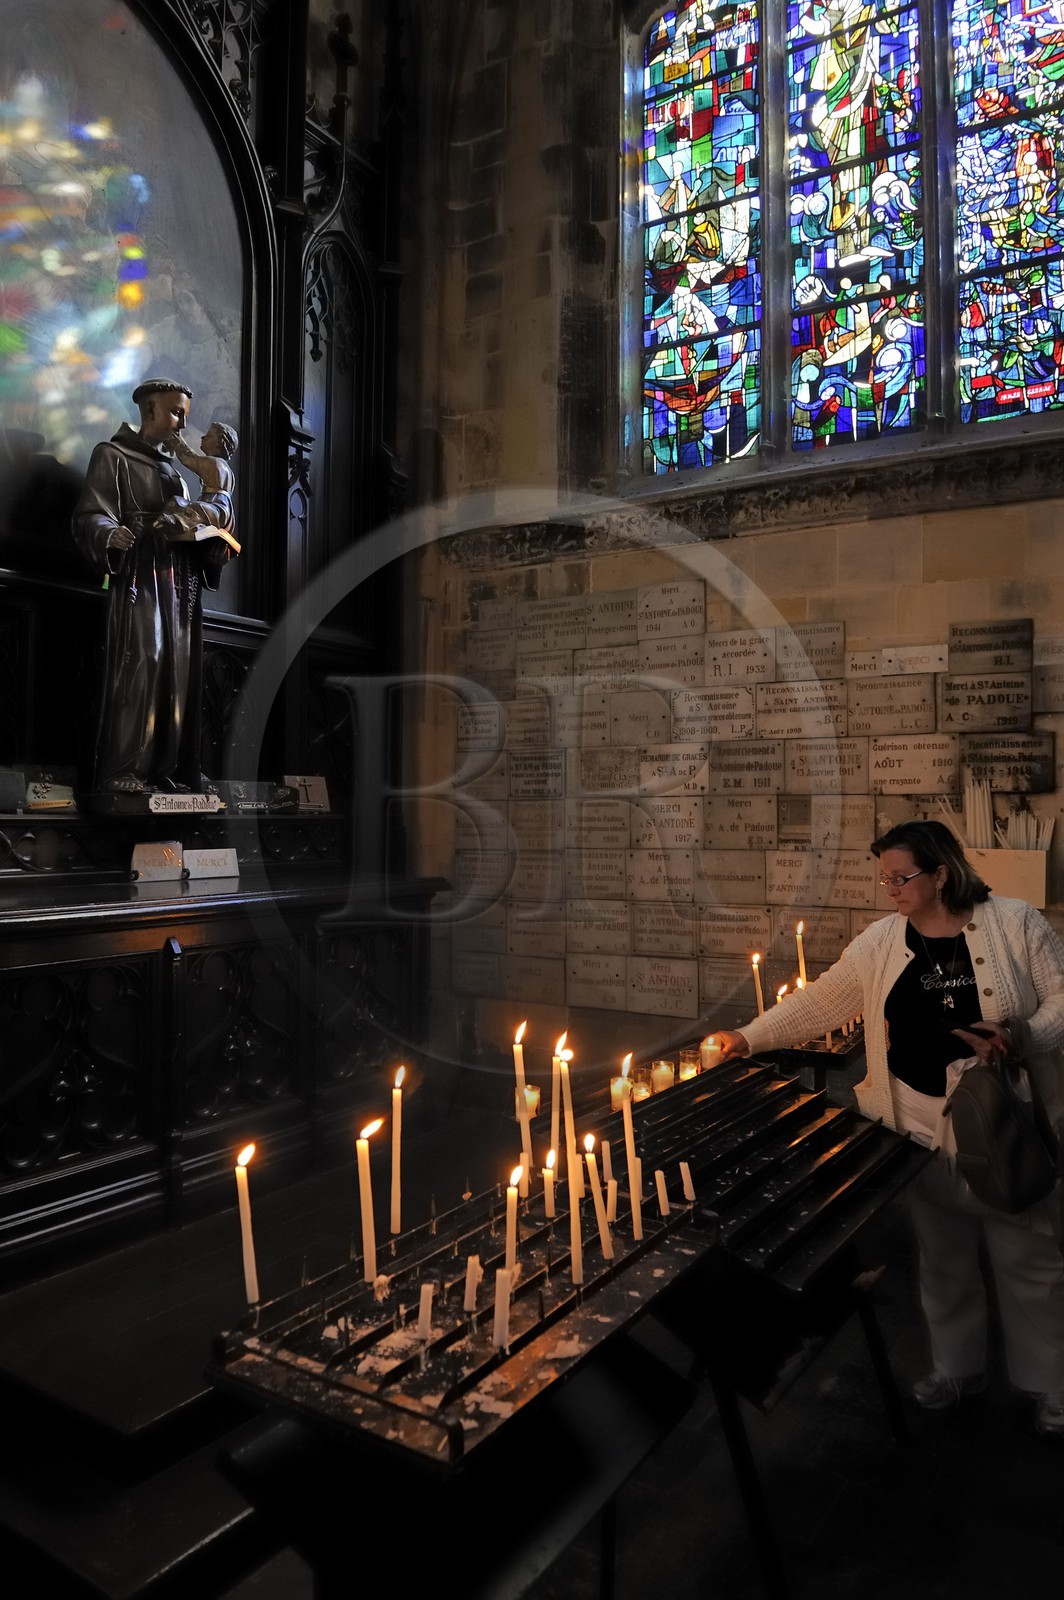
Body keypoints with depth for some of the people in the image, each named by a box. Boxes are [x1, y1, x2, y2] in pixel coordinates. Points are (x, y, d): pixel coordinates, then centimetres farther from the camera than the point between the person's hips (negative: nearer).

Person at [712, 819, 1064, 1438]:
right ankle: (959, 1367, 39)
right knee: (942, 1254, 17)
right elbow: (820, 1001, 2)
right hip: (924, 1127, 3)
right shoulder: (882, 942, 0)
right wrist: (750, 1037, -2)